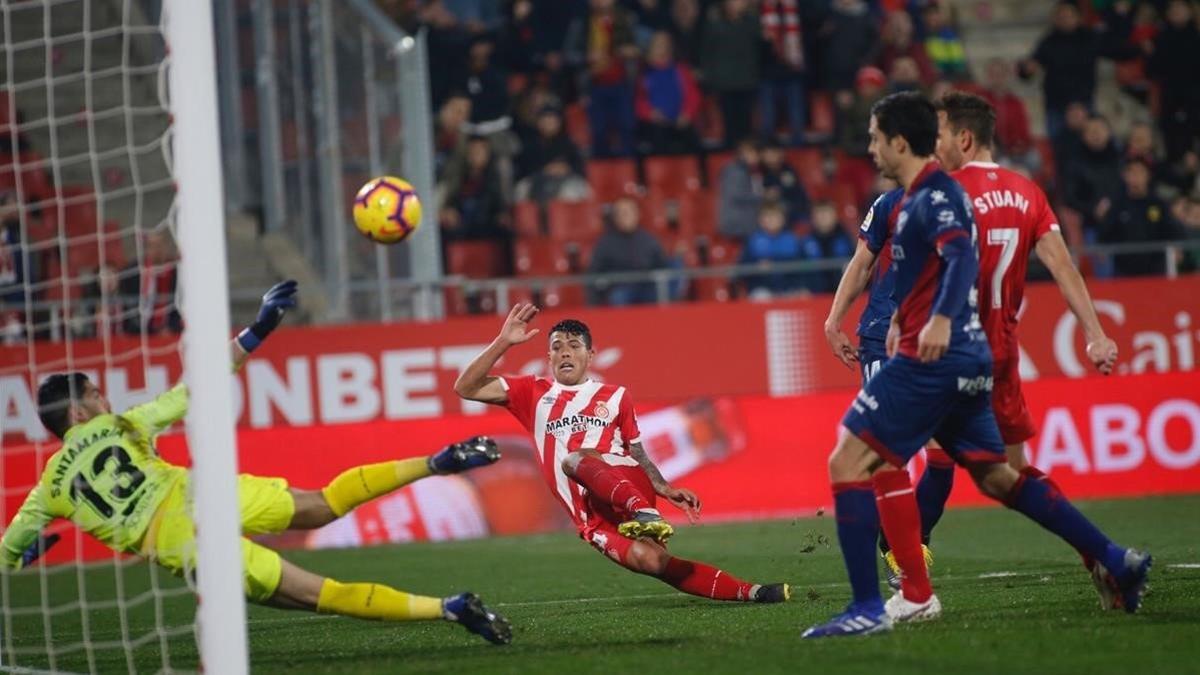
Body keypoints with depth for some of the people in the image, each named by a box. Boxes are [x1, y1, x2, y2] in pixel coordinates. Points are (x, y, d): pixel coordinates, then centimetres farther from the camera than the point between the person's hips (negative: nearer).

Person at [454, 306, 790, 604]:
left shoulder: (615, 396, 20)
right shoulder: (534, 394, 18)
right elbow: (466, 388, 11)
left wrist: (667, 490, 8)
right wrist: (504, 341, 3)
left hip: (629, 486, -1)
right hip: (594, 519, 1)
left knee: (574, 458, -33)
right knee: (647, 559, -26)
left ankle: (645, 513, -53)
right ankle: (748, 593, -19)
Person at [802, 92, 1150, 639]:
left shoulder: (934, 194, -11)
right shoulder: (918, 196, 19)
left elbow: (962, 254, -28)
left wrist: (940, 319, -41)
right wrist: (902, 317, 42)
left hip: (932, 357, -10)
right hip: (966, 361, 10)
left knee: (849, 461, -11)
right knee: (995, 476, 16)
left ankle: (868, 608, -16)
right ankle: (1117, 561, 15)